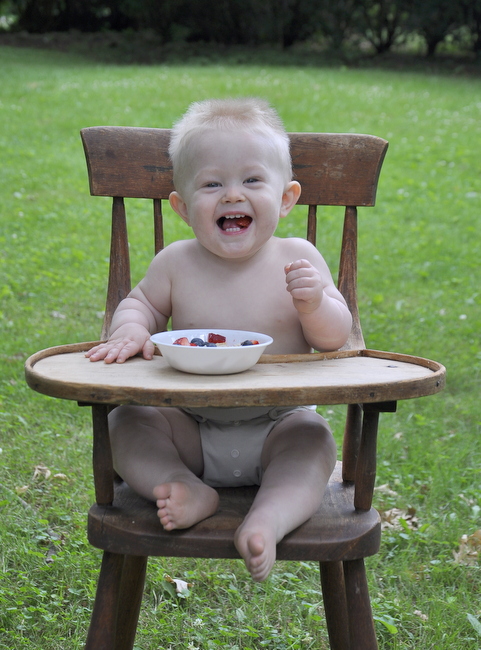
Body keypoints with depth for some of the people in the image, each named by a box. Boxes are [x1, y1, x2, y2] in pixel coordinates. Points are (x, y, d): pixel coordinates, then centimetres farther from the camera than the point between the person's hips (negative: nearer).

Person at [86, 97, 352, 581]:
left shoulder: (297, 258, -6)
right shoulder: (176, 263, -4)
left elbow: (335, 339, -5)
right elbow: (142, 302, 13)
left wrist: (314, 304, -27)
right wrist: (131, 330, -11)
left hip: (275, 427, -2)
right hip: (192, 428, 2)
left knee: (313, 438, -29)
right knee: (126, 422, -17)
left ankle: (269, 519, -41)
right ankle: (187, 490, -31)